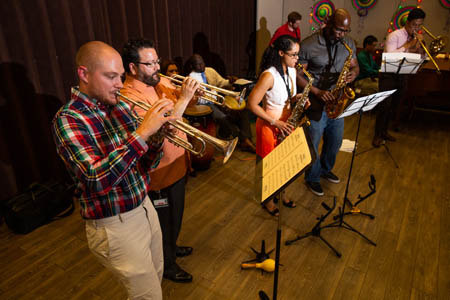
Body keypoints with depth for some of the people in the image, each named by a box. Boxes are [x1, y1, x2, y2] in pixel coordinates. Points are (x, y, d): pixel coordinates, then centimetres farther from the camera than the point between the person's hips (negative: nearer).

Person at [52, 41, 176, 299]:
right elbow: (97, 179, -32)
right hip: (115, 226, -6)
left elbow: (147, 165, 3)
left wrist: (156, 138, -17)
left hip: (145, 208, 7)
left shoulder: (121, 107, 1)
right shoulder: (67, 120, -17)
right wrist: (143, 131, -34)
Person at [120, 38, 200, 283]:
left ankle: (171, 247, 53)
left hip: (177, 164, 8)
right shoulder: (130, 97, -26)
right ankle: (167, 265, 38)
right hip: (160, 173, -8)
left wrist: (190, 92, -11)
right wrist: (183, 99, -33)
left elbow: (179, 104, 10)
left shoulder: (161, 81, 1)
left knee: (175, 214, 28)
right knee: (164, 220, 14)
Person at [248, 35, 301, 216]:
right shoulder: (269, 75, -24)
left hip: (286, 124, 8)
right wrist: (275, 122, -22)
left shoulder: (292, 71, 2)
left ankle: (281, 193, 42)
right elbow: (252, 104, -24)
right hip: (269, 126, -7)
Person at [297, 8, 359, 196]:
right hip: (315, 104, -6)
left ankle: (326, 169, 46)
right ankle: (312, 178, 29)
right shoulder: (308, 45, -15)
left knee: (335, 142, 20)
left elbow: (355, 66, 15)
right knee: (312, 144, 6)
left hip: (337, 103, 6)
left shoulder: (349, 44, 4)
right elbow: (297, 75, -14)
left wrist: (353, 73, -10)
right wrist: (317, 92, -22)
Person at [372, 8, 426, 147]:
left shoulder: (415, 38, 10)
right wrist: (407, 45, -19)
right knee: (385, 105, -9)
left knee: (394, 106, 12)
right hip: (389, 75, -7)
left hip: (403, 76, 7)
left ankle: (384, 131, 26)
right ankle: (377, 135, 2)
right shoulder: (395, 35, -10)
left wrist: (419, 45, -8)